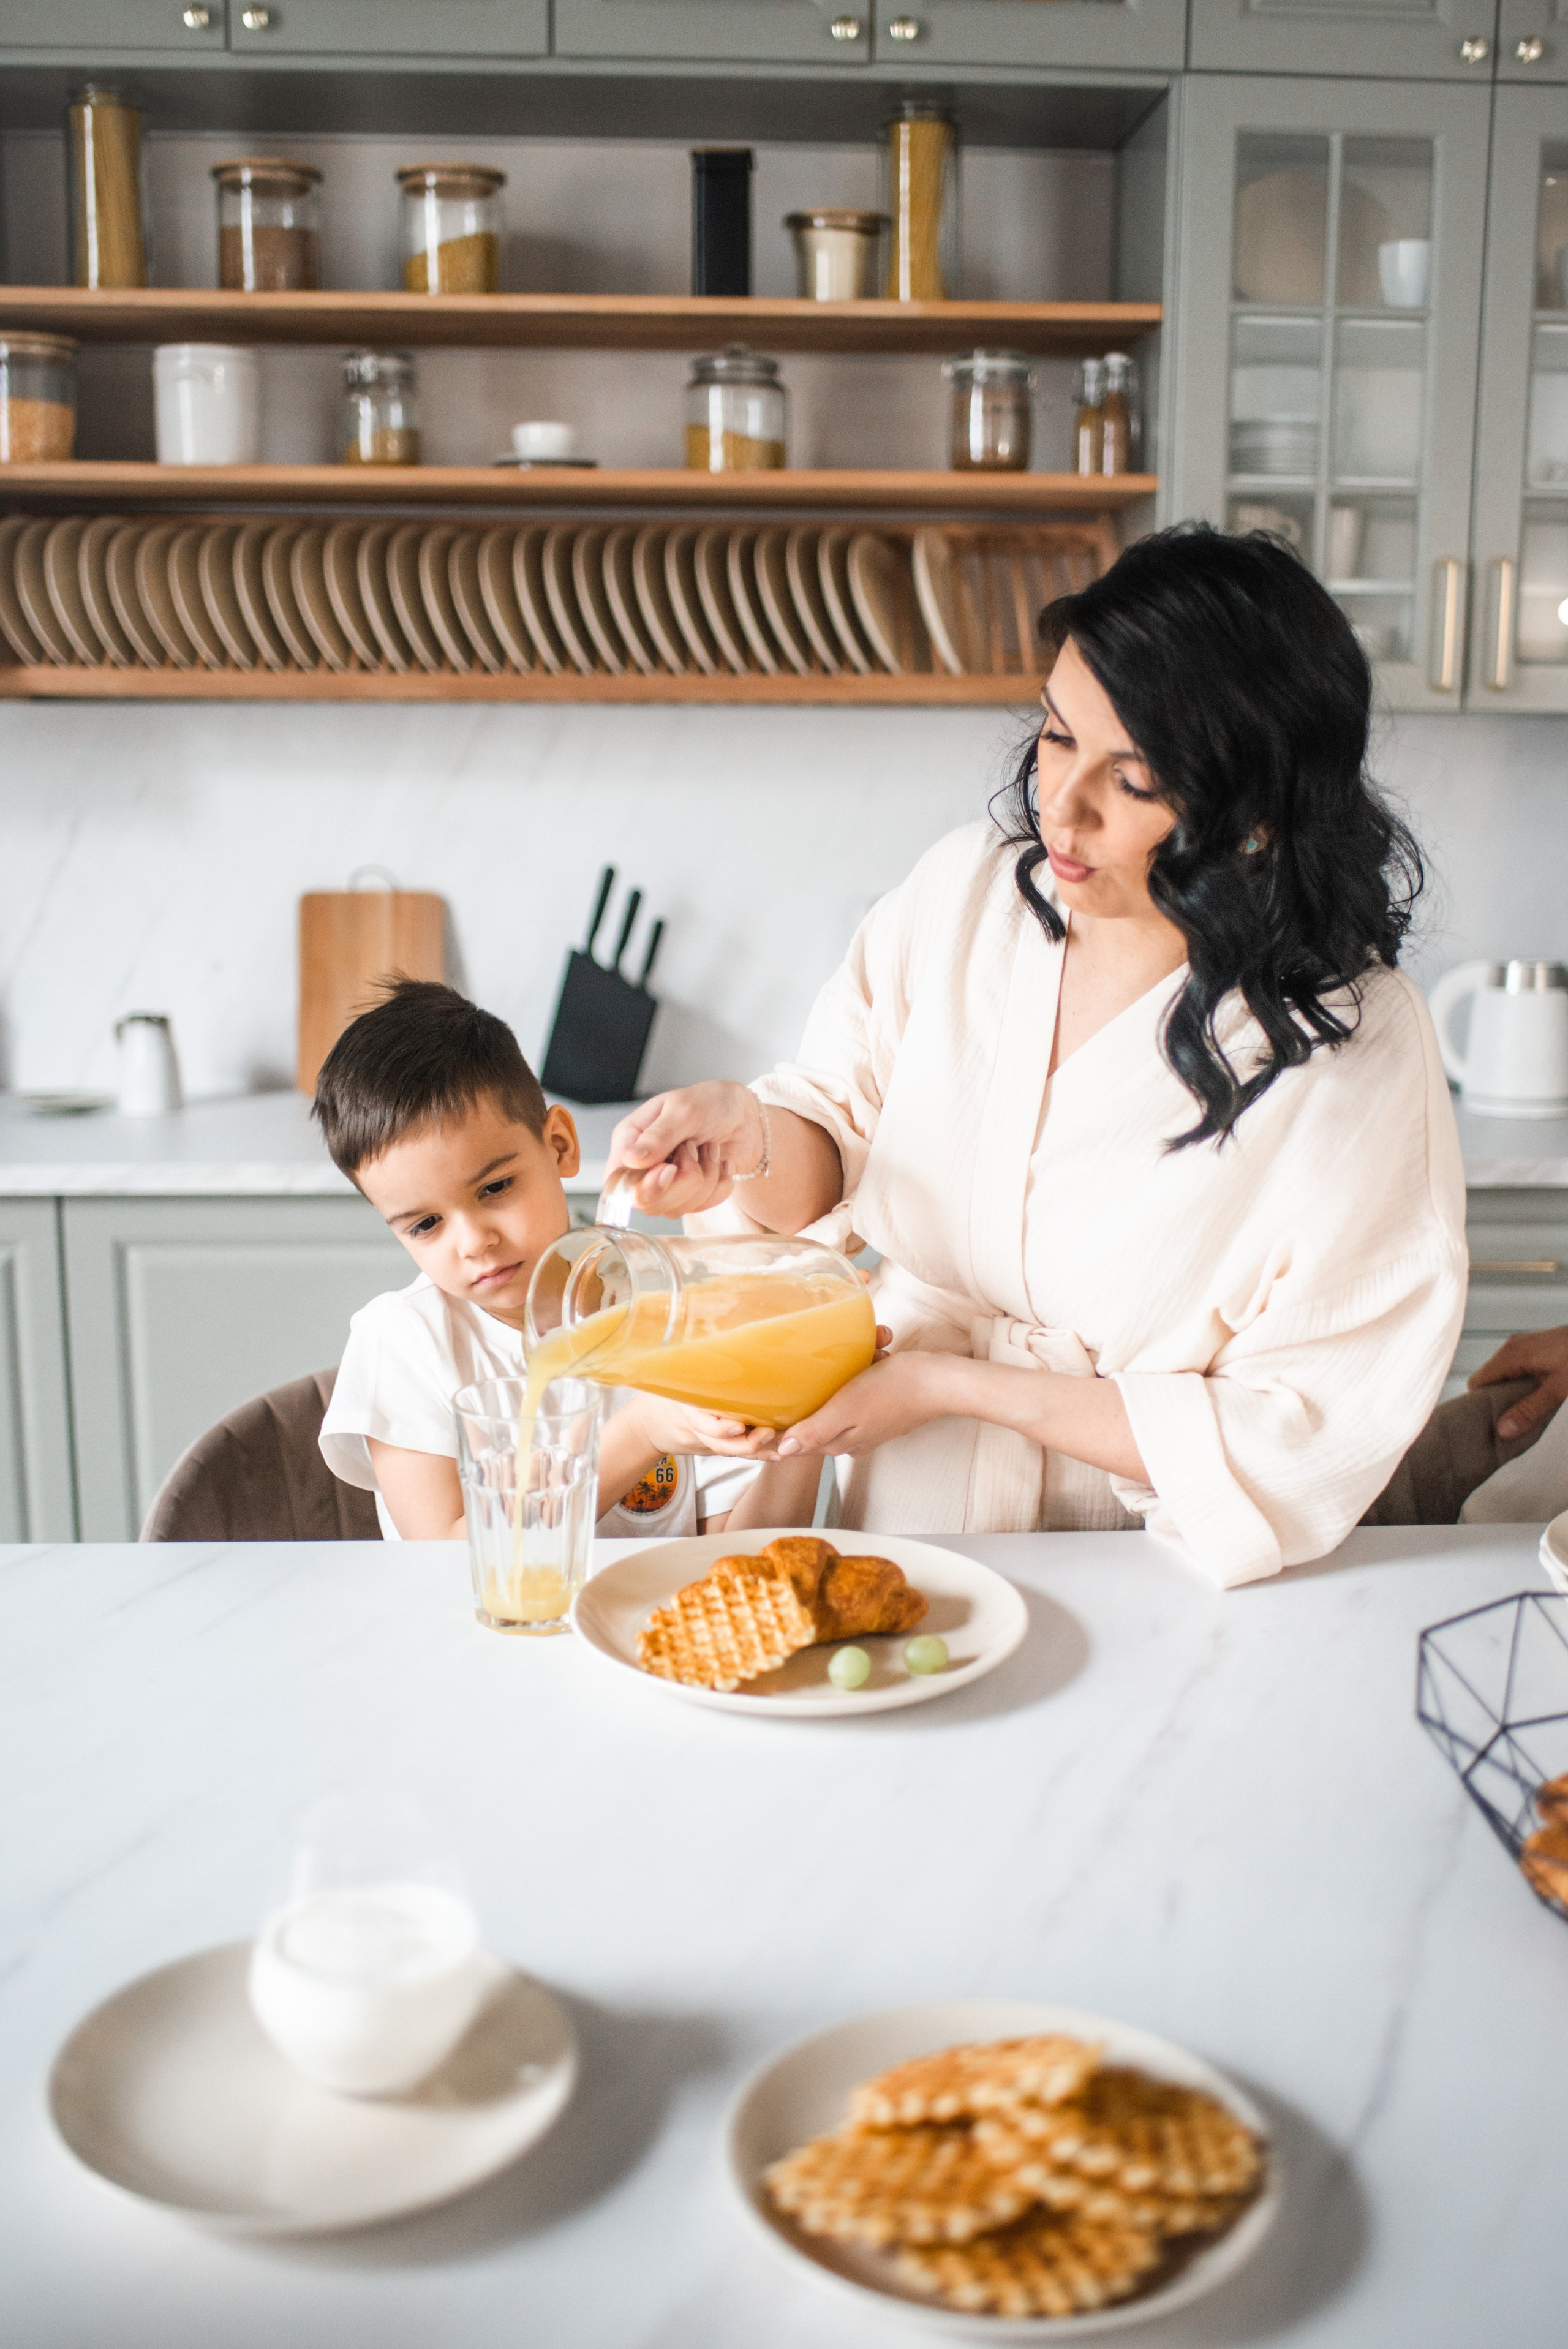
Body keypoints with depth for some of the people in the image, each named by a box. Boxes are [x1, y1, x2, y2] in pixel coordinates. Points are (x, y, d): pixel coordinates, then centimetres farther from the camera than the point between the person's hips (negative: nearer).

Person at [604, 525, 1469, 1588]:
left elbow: (1302, 1441, -13)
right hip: (897, 1519, 3)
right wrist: (751, 1136, -16)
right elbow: (838, 1143, 8)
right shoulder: (964, 892, -3)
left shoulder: (1357, 1047, -16)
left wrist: (957, 1384, -14)